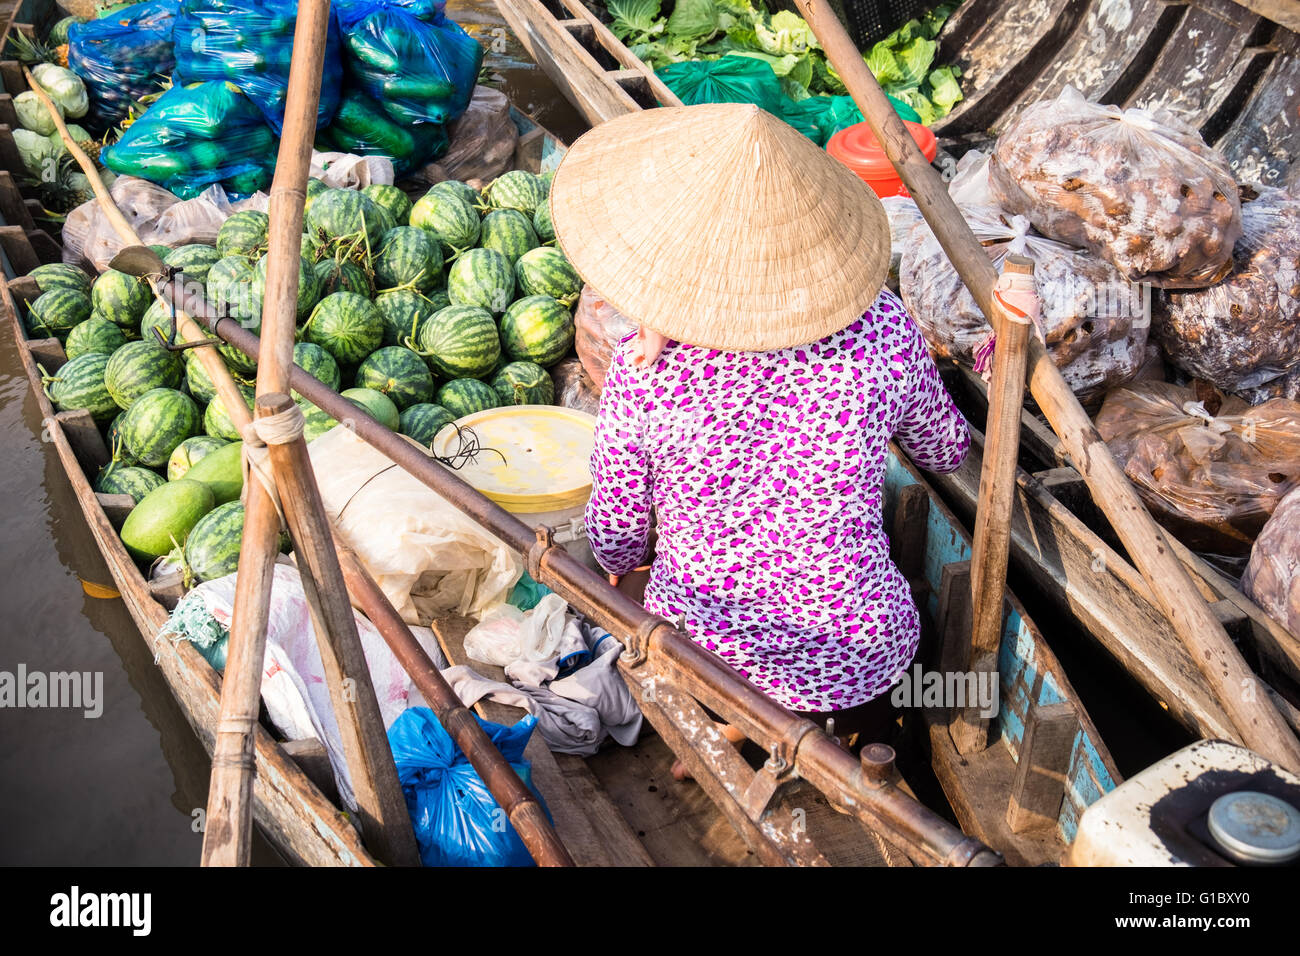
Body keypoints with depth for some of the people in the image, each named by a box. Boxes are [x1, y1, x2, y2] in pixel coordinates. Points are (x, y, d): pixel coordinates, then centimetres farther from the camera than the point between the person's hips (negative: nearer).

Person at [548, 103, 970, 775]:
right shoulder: (881, 330, -18)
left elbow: (617, 530, -5)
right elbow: (945, 452, 2)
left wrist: (621, 564, 19)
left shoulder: (643, 371, -21)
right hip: (859, 658, 1)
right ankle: (861, 729, 20)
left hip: (700, 651, 0)